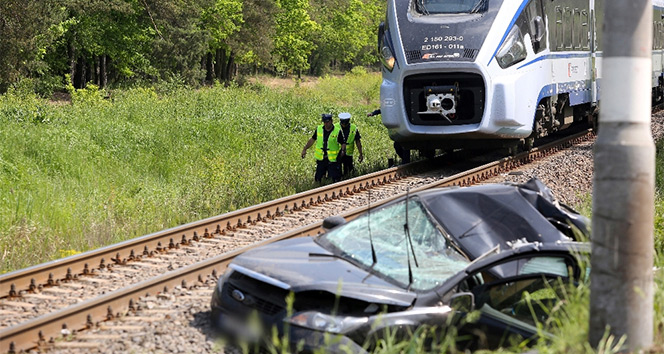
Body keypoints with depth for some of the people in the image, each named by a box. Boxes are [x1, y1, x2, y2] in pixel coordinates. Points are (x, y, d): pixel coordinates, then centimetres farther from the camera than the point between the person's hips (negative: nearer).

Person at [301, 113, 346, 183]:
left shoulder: (337, 131, -9)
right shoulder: (319, 129, 2)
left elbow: (343, 143, -3)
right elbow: (312, 139, 13)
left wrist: (342, 150, -23)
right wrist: (305, 149, 10)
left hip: (332, 159, -4)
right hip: (321, 159, 4)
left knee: (335, 179, -3)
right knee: (318, 179, 11)